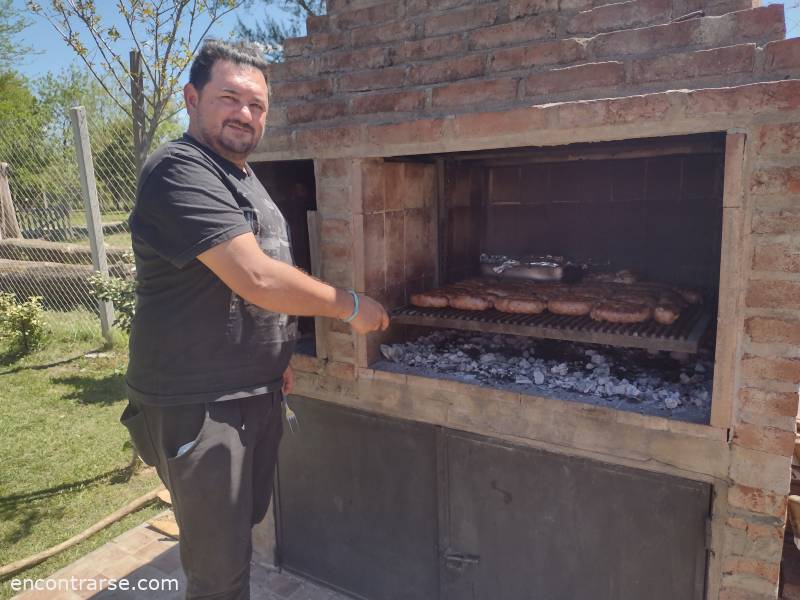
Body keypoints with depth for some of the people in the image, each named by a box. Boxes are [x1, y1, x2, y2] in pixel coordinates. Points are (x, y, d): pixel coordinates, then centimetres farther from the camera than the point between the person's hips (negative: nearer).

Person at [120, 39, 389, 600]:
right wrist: (351, 306, -16)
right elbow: (257, 279, -27)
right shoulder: (179, 172, -18)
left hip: (260, 393, 9)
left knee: (245, 527, 23)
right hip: (198, 406, -9)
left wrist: (277, 357, 17)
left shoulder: (246, 178, 13)